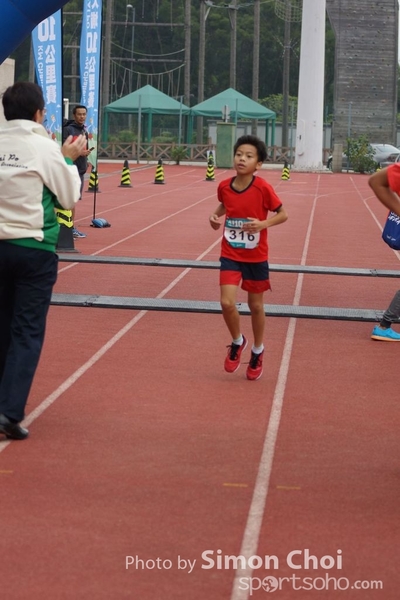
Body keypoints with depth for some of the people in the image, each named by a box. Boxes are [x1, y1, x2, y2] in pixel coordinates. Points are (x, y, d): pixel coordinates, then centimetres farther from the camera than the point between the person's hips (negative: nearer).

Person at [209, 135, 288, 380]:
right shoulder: (224, 186, -7)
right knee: (227, 303, -12)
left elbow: (283, 214, -8)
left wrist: (263, 224, -25)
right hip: (230, 255, 2)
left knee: (256, 306, 11)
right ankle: (237, 342, 18)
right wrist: (215, 216, -4)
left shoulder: (263, 188, -17)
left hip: (256, 257, -2)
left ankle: (258, 351, 35)